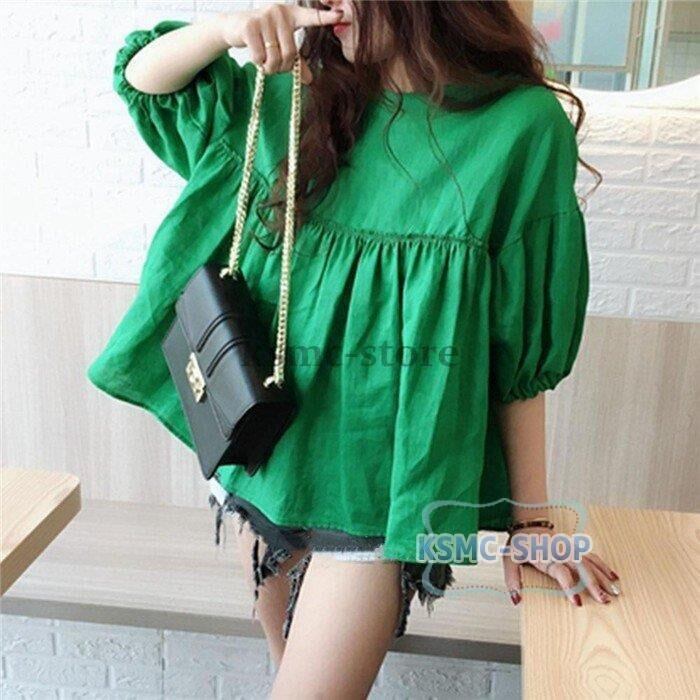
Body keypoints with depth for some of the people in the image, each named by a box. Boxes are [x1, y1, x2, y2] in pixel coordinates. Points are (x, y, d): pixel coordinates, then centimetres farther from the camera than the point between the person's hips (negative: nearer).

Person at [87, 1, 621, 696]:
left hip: (378, 483, -4)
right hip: (263, 450, 5)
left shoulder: (522, 124, -11)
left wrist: (530, 516, -1)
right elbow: (143, 78, 10)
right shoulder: (299, 104, 2)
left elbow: (520, 352, -8)